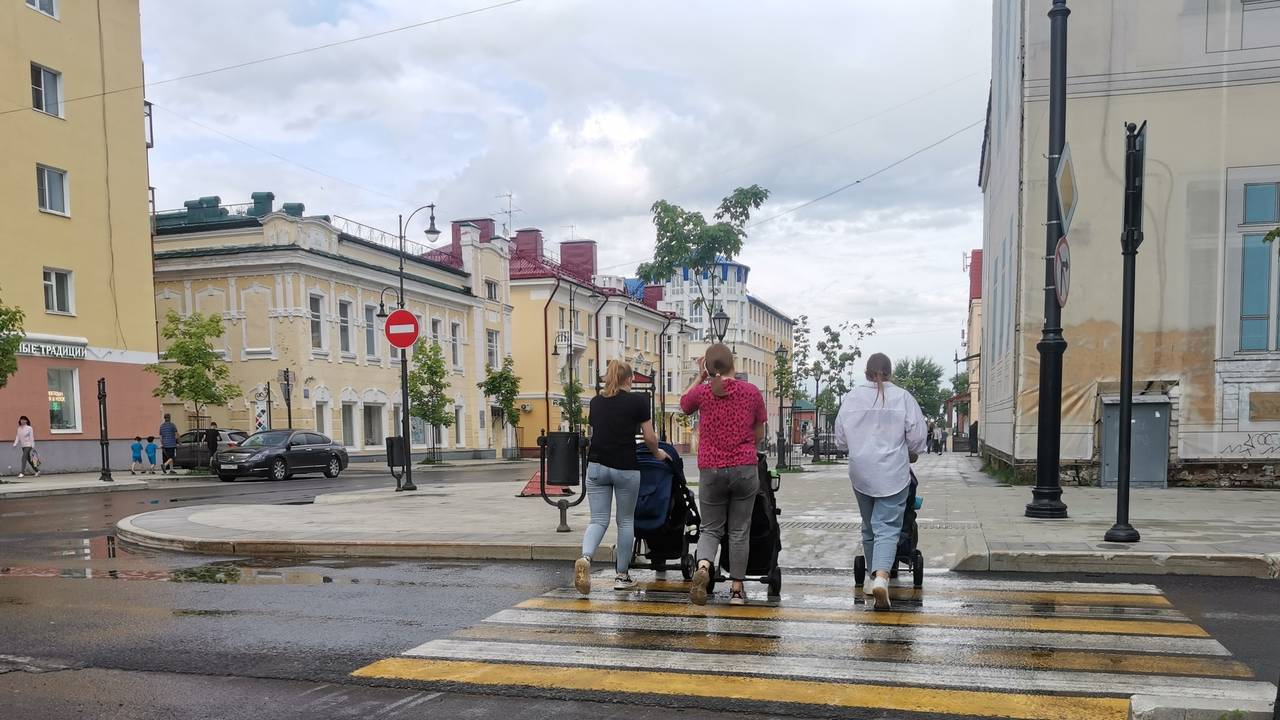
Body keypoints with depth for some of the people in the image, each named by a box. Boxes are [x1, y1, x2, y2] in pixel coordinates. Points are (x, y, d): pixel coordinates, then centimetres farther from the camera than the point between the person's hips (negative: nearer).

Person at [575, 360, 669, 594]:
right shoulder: (638, 400, -1)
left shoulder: (595, 402, 12)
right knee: (626, 521, 10)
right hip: (626, 467, -3)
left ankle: (585, 557, -22)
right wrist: (658, 453, 20)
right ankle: (622, 576, 17)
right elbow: (649, 437, 1)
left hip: (597, 466, 3)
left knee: (598, 520, 6)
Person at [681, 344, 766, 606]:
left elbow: (684, 405, 21)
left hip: (710, 469, 0)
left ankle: (703, 565, -16)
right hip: (744, 468, 0)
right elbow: (759, 435, 9)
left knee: (711, 528, 12)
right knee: (739, 531, 10)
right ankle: (737, 589, 14)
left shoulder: (702, 392, -3)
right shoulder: (752, 392, 0)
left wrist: (700, 377, 21)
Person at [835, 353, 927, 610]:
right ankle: (881, 575, -24)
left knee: (869, 527, 18)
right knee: (887, 527, -4)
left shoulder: (851, 397, 0)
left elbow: (841, 438, 6)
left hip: (860, 473, 3)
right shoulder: (903, 397, -6)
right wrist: (911, 454, 20)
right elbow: (917, 437, -1)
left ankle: (872, 576, 28)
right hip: (893, 473, -3)